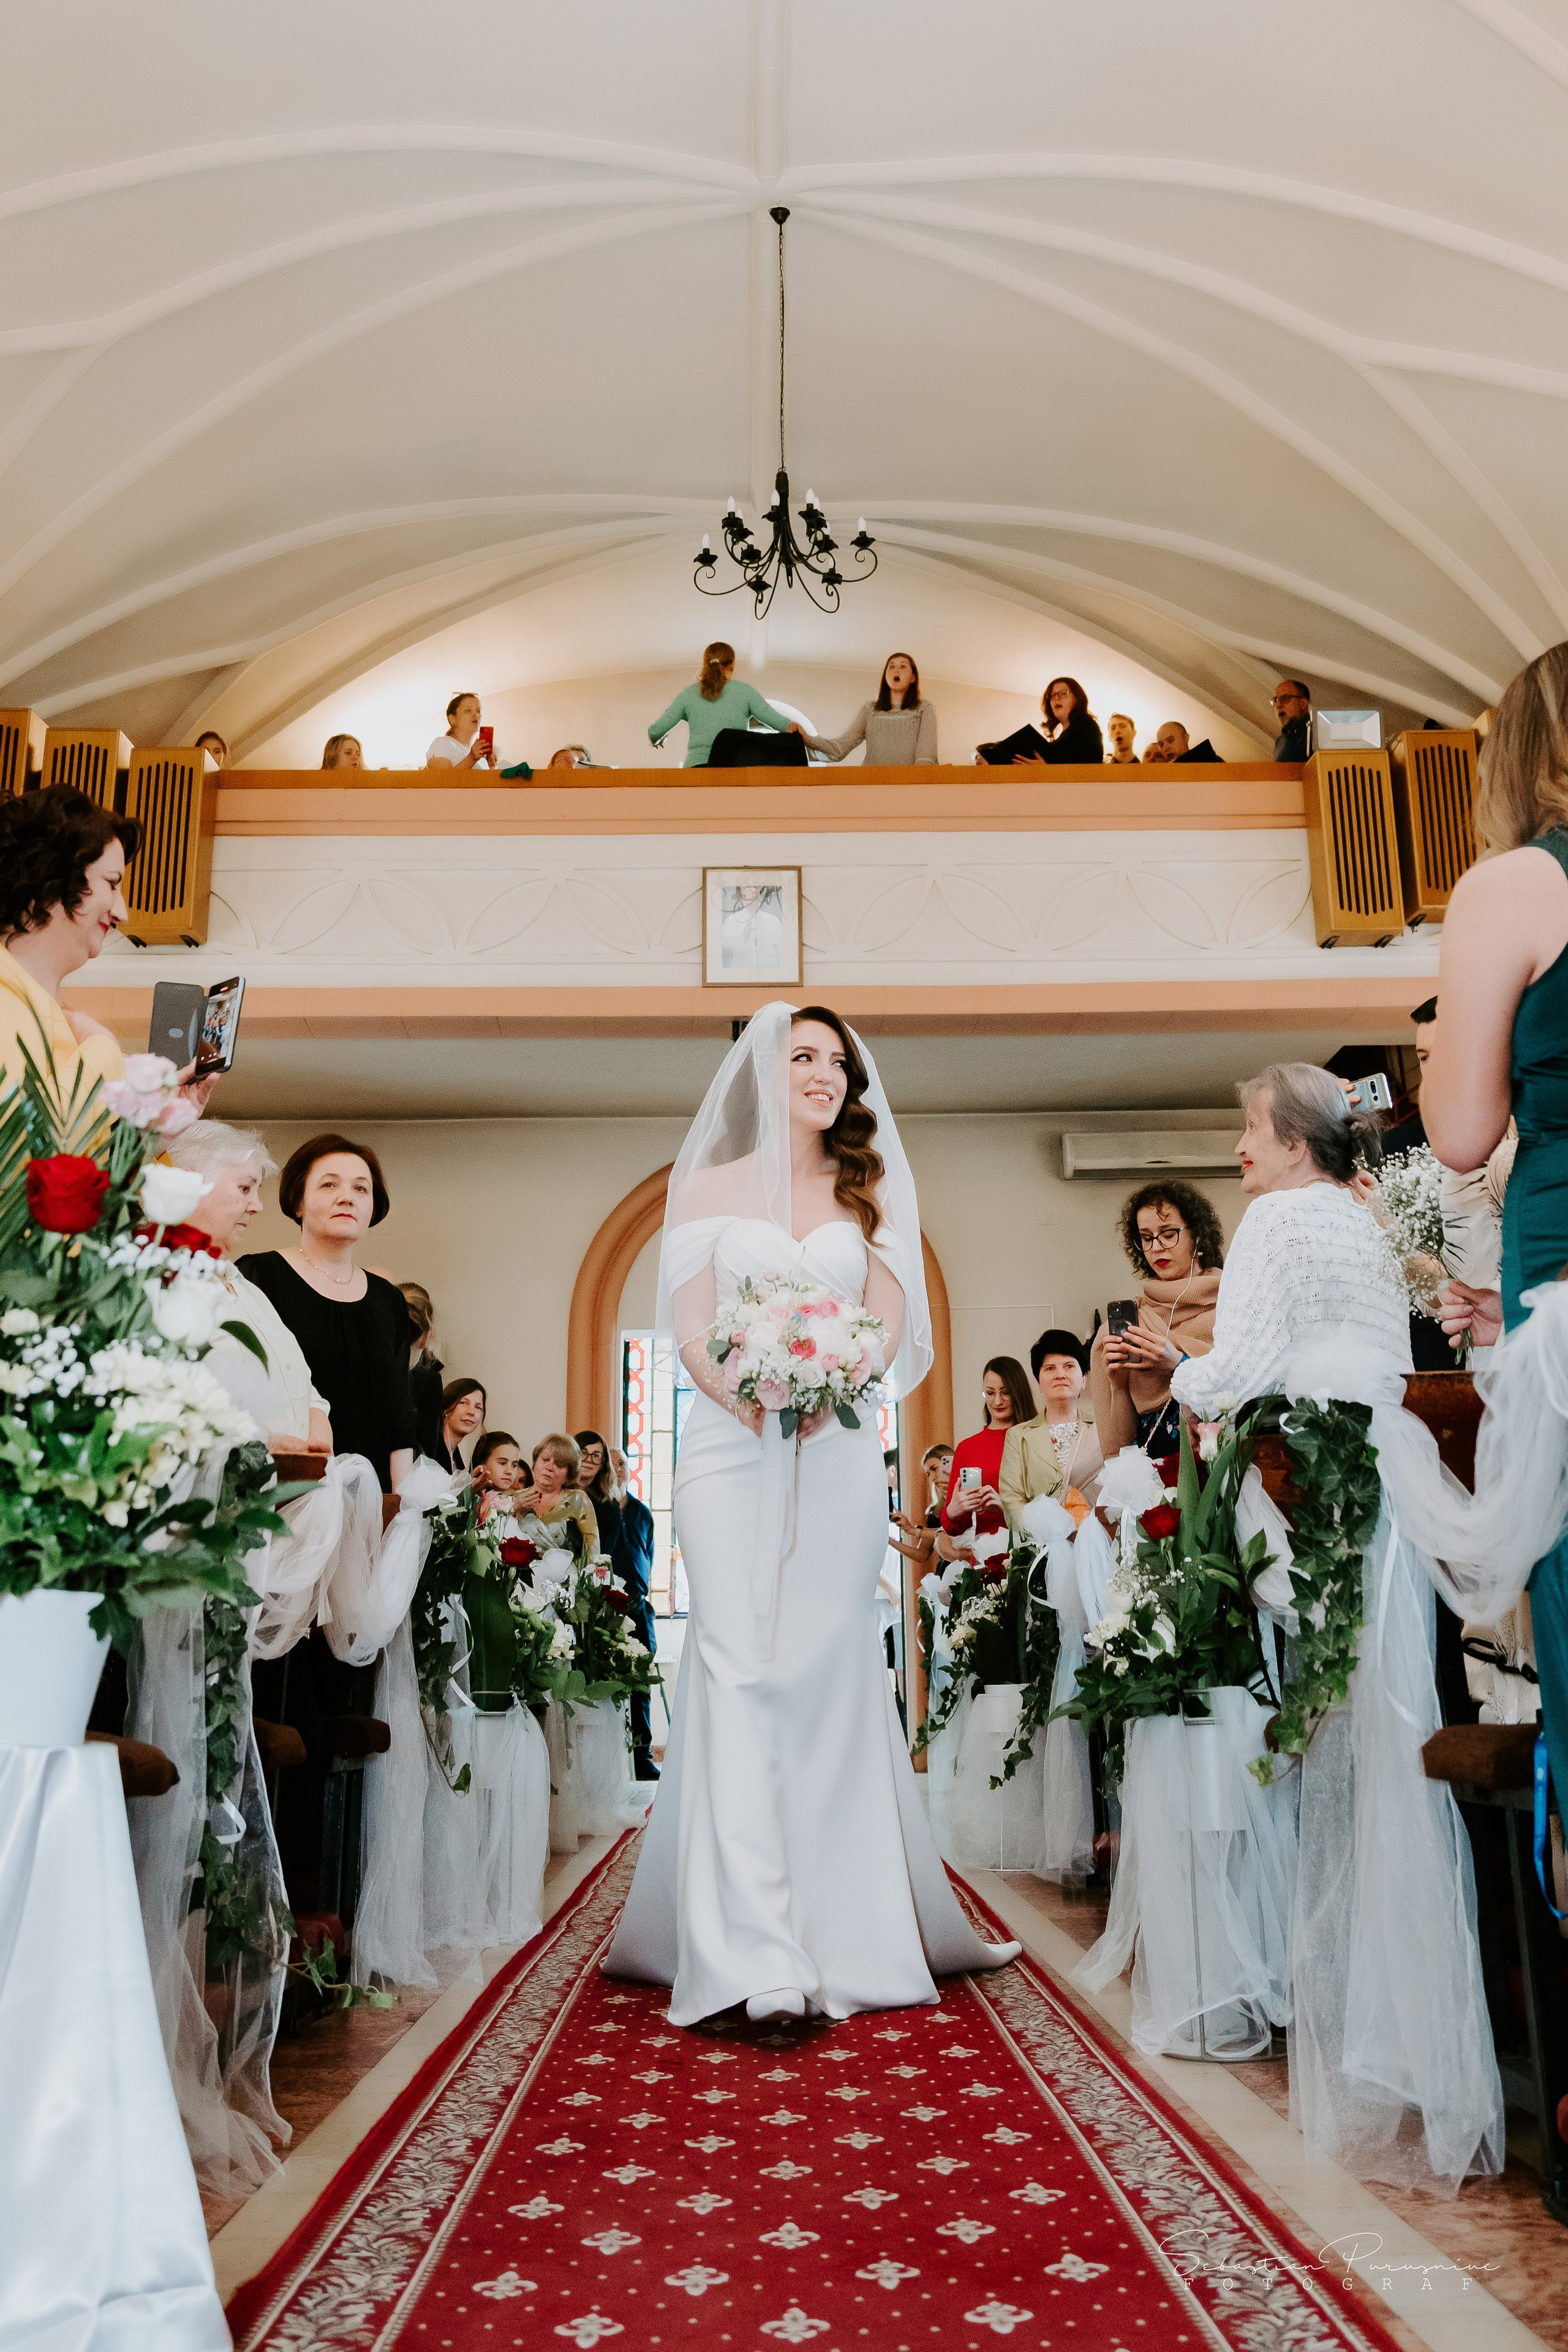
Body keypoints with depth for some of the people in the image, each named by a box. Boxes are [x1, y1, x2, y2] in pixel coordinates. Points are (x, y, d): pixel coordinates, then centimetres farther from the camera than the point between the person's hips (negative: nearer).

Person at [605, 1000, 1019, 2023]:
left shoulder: (871, 1194, 15)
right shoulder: (709, 1186, 12)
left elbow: (890, 1322, 7)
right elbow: (692, 1327, 4)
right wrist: (749, 1396, -15)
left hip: (841, 1449, 1)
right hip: (731, 1445, -1)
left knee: (826, 1675, 2)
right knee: (737, 1675, -9)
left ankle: (844, 1936, 14)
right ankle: (755, 1961, -11)